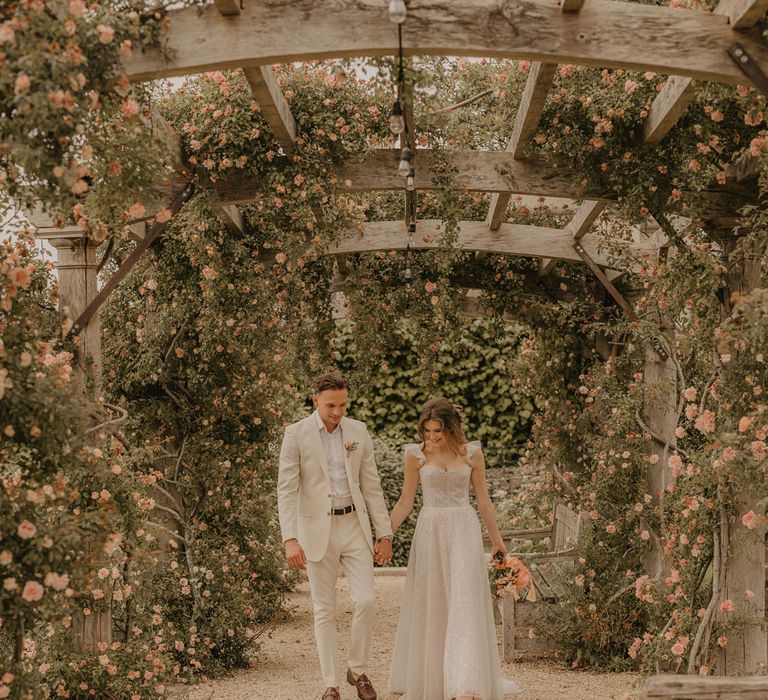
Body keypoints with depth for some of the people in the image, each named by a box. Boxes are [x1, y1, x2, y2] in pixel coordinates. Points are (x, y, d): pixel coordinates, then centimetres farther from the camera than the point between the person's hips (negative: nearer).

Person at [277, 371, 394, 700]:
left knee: (365, 601, -6)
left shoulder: (358, 432, 4)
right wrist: (290, 539, -20)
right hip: (317, 530, -2)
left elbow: (371, 486, 7)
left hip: (355, 526, 3)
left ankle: (358, 670, 16)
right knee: (324, 610, 3)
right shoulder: (296, 434, -7)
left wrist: (385, 534, 5)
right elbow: (286, 489, -10)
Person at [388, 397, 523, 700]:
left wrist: (496, 538, 16)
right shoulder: (416, 455, -2)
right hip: (430, 531, 1)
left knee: (464, 603, -8)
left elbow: (483, 499, 9)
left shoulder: (472, 452, -1)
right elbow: (405, 502, 5)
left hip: (464, 531, -1)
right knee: (430, 606, 8)